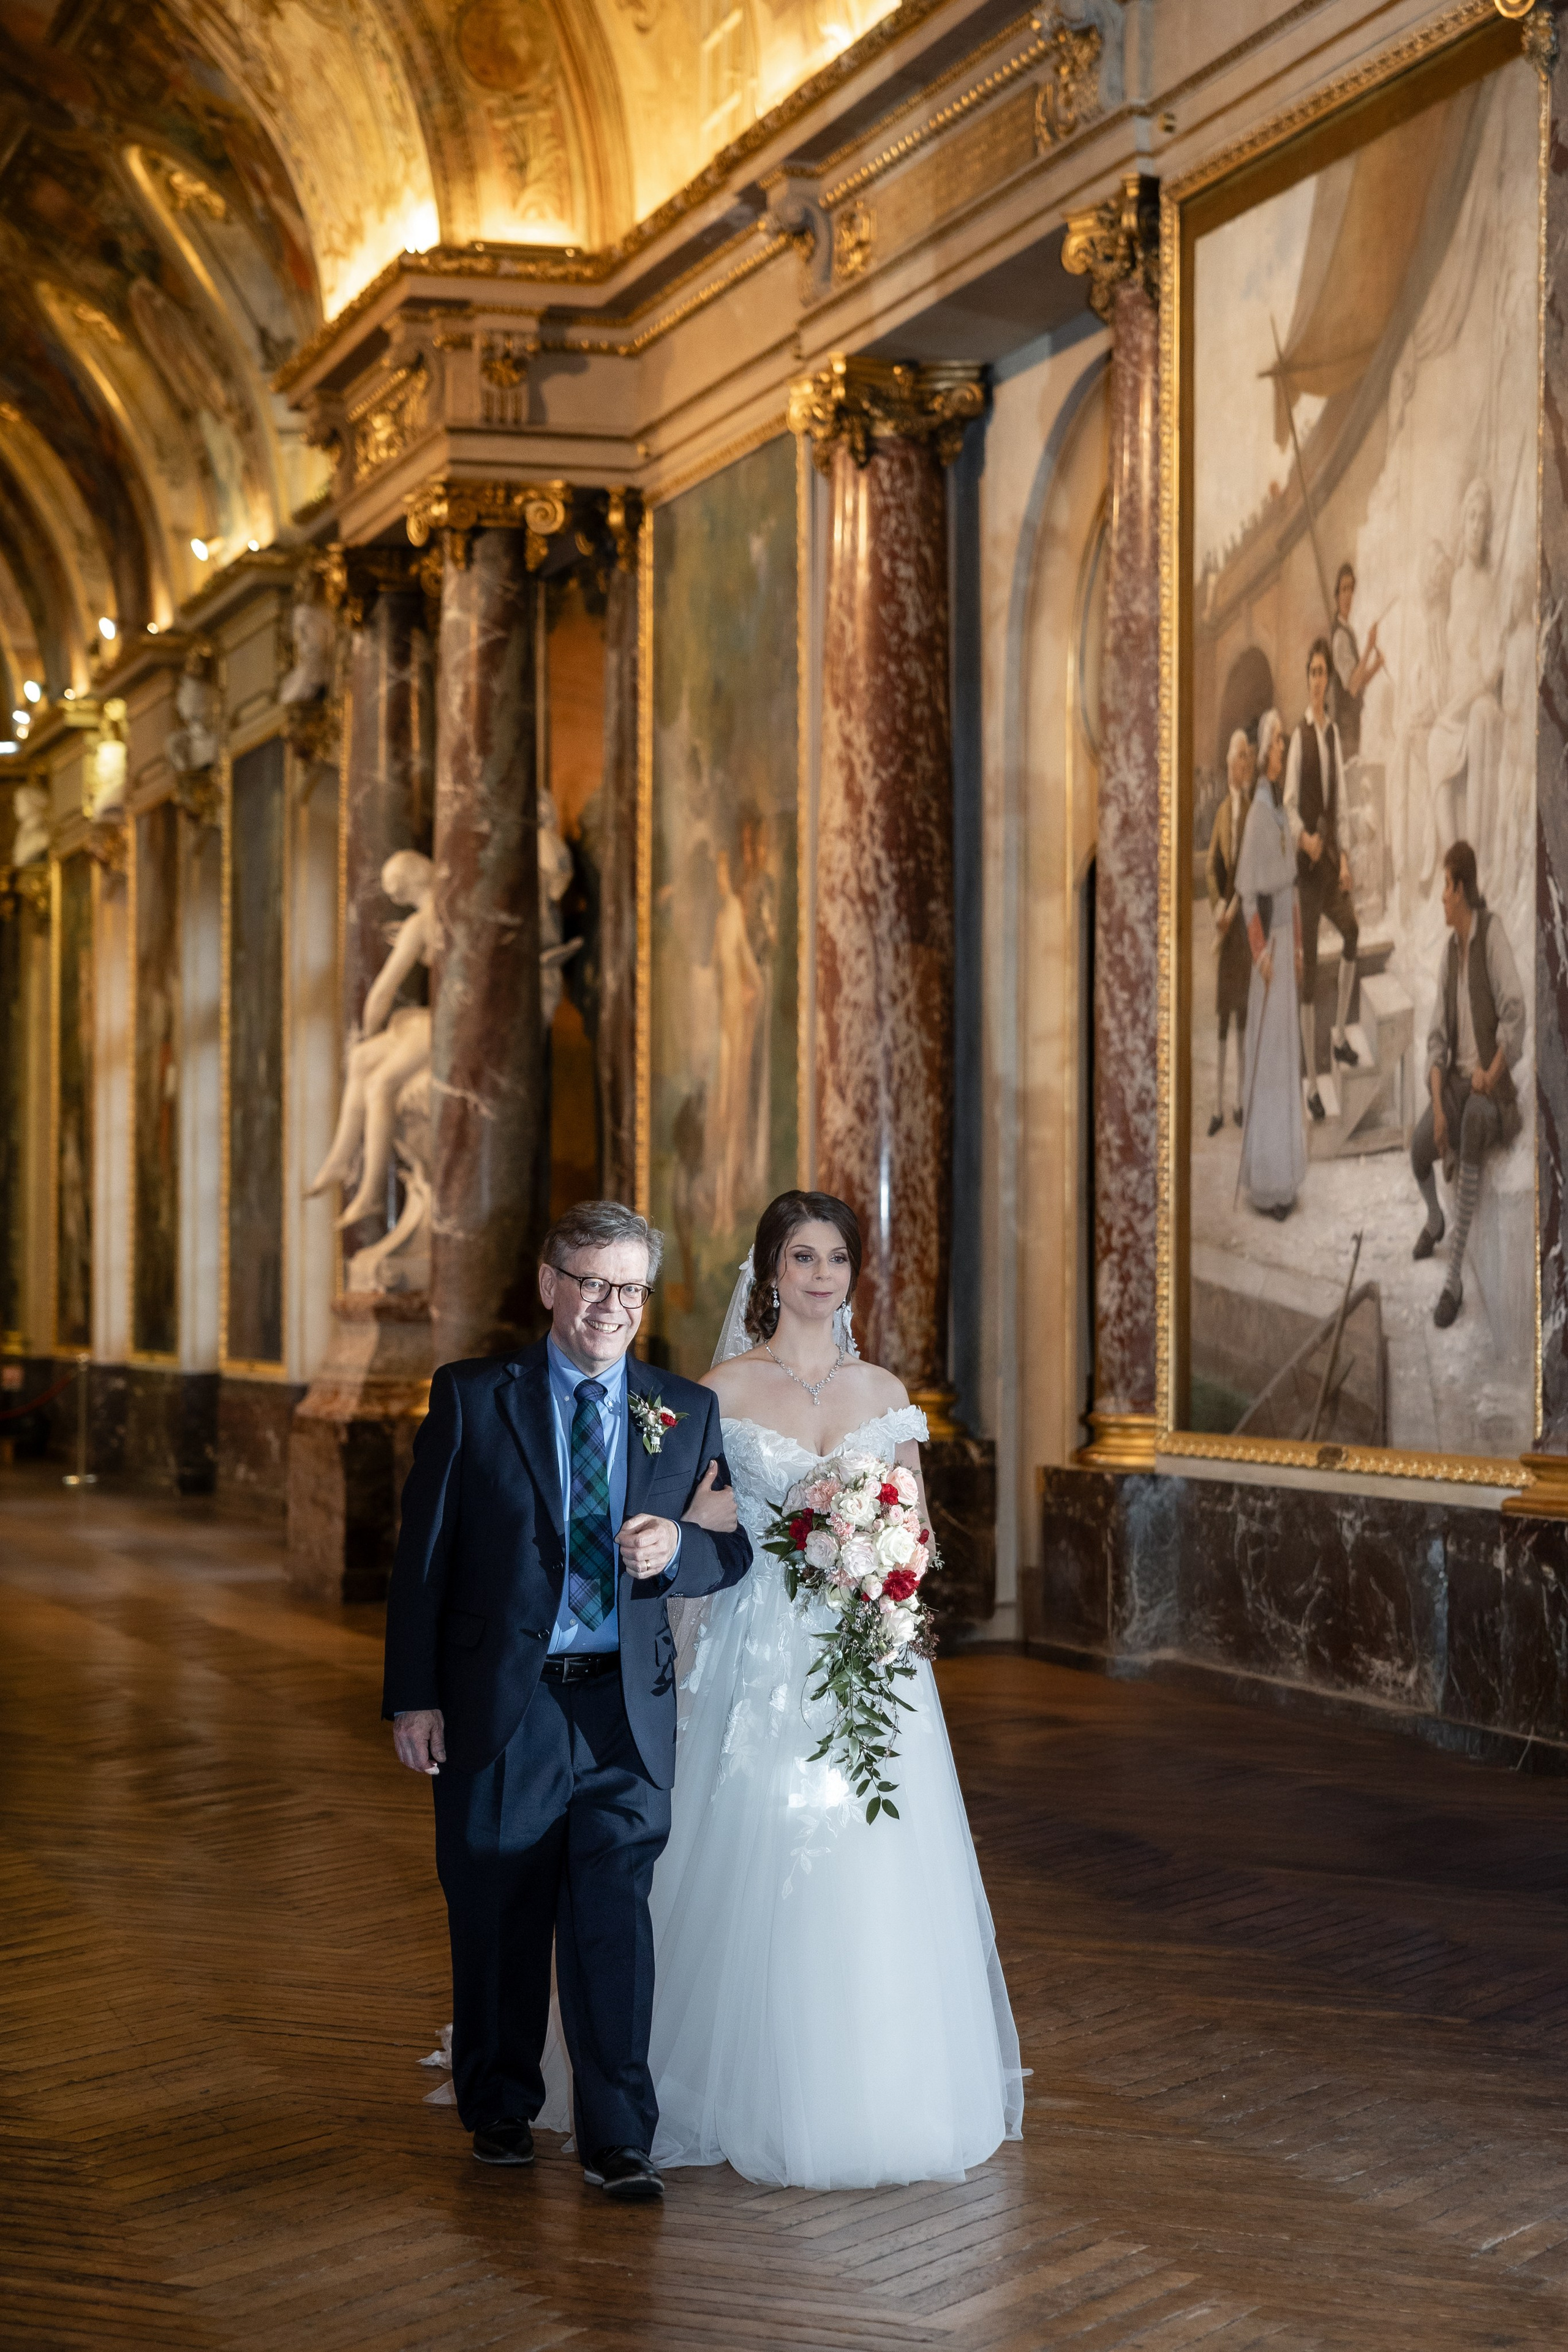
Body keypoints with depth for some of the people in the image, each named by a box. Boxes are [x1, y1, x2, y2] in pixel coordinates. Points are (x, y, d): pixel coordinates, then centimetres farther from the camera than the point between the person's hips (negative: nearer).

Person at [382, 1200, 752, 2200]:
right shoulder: (471, 1397, -1)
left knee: (616, 1919, -3)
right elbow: (424, 1554, -1)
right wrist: (414, 1696, -5)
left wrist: (677, 1545, -16)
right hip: (498, 1704, -1)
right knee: (498, 1920, 12)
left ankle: (619, 2140, 6)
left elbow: (733, 1551, 8)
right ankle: (500, 2108, 31)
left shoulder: (687, 1412, 5)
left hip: (627, 1708, 1)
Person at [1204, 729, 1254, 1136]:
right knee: (1220, 1006, 2)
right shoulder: (1223, 811, 9)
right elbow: (1211, 867, 9)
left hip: (1247, 916, -4)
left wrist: (1235, 907, -16)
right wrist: (1217, 905, -6)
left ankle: (1241, 1099, 12)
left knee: (1244, 1004, 4)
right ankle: (1218, 1105, 4)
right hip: (1224, 916, 4)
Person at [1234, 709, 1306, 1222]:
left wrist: (1297, 945, 15)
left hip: (1286, 937, 9)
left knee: (1286, 1049, 12)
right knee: (1266, 1051, -5)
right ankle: (1264, 1183, 1)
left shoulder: (1282, 809, 13)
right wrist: (1260, 950, -18)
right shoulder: (1257, 810, -14)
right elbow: (1248, 889, -16)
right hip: (1265, 938, -9)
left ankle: (1284, 1174, 19)